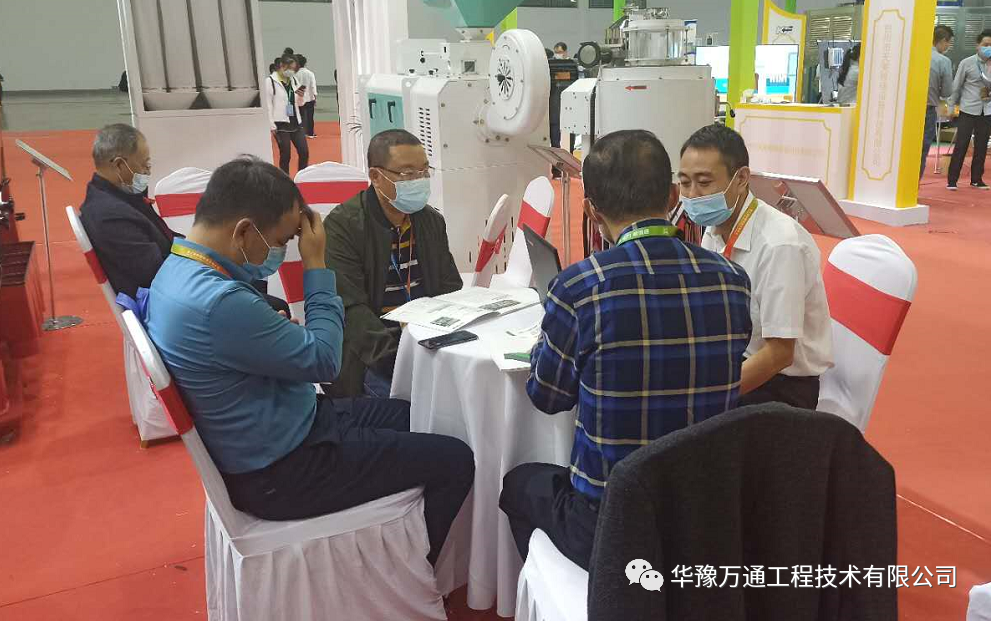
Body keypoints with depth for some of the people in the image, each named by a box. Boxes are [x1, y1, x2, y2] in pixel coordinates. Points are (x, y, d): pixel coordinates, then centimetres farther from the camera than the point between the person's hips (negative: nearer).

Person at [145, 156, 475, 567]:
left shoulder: (179, 267, -2)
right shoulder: (217, 303, -34)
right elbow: (323, 360, -21)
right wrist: (316, 264, -14)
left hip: (254, 443, 10)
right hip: (279, 473, -10)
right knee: (455, 462, -3)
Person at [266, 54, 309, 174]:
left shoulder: (294, 80, 9)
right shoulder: (270, 81, -7)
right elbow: (268, 105, -8)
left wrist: (301, 96, -8)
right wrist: (272, 126, -13)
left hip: (295, 122, 5)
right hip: (281, 124, -5)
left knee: (304, 153, 1)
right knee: (285, 155, -1)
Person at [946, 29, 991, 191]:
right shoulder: (966, 63, -1)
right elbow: (956, 86, 3)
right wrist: (952, 106, 2)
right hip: (968, 110, -3)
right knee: (961, 145, -5)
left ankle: (976, 179, 17)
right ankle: (952, 180, -2)